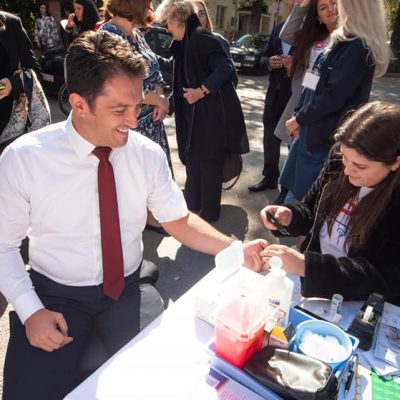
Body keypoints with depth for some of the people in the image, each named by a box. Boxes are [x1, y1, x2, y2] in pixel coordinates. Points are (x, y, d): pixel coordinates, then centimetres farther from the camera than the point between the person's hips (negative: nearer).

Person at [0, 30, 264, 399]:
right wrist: (30, 311, -15)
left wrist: (237, 250, -14)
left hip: (129, 289, 2)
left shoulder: (149, 154, -9)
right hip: (56, 294, -1)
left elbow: (179, 221, -1)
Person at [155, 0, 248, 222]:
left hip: (212, 112, -10)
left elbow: (225, 67, -22)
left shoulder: (201, 37, -14)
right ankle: (193, 203, 33)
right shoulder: (184, 43, 14)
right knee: (192, 158, 17)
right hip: (194, 113, 10)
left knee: (209, 161, 1)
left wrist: (201, 90, -24)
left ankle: (209, 212, 16)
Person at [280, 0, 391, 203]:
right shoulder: (344, 41, 15)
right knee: (294, 187, 17)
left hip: (323, 135, -9)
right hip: (312, 129, 9)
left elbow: (334, 95, -20)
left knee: (304, 197, 2)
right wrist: (299, 115, 4)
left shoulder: (358, 46, -15)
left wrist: (299, 118, -10)